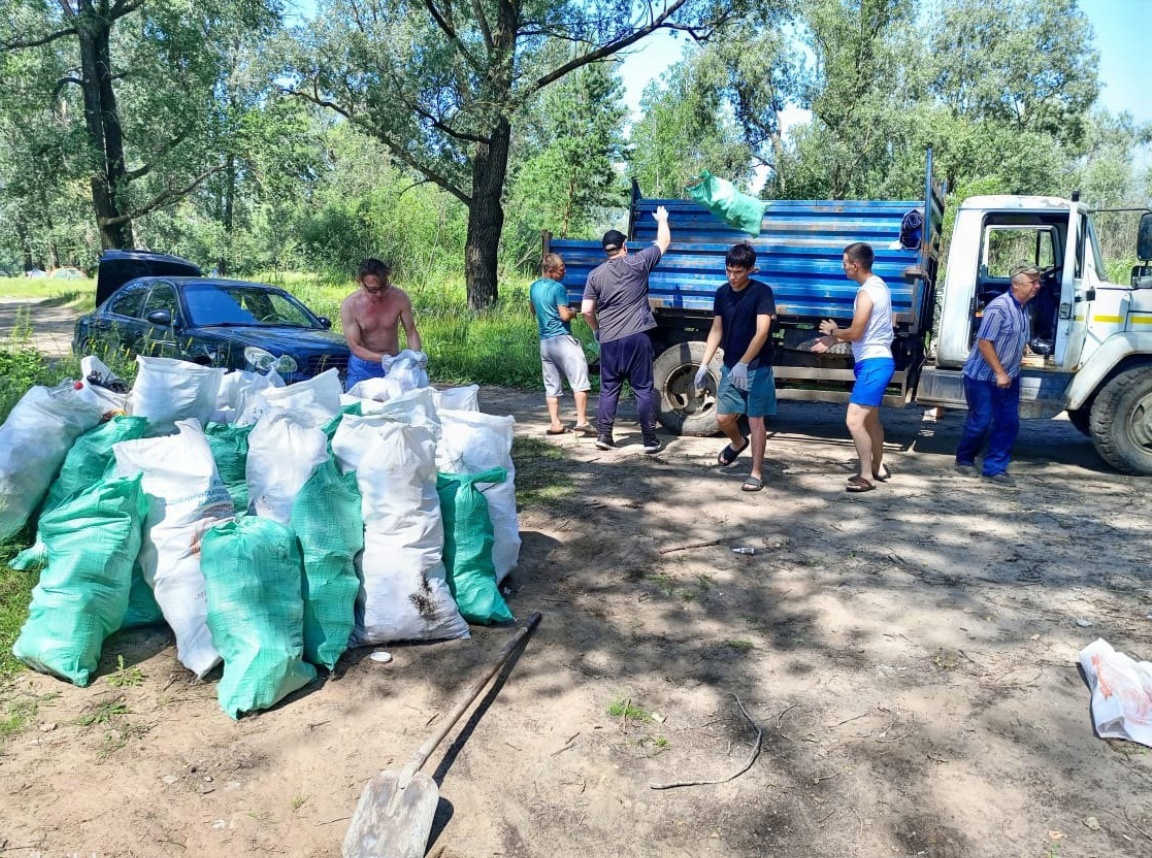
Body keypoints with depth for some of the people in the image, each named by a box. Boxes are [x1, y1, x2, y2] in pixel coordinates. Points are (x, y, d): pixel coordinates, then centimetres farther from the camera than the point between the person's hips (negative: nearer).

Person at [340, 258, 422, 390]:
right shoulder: (350, 305, -17)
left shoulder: (399, 297, -13)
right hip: (362, 369, -1)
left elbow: (411, 332, -4)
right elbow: (355, 347, -16)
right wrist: (383, 358, -32)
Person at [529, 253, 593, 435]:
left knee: (552, 385, 10)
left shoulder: (534, 287, 12)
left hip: (544, 341, 8)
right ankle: (581, 421, -9)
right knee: (579, 381, -4)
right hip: (562, 339, -8)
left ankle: (555, 424, 10)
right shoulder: (558, 288, -13)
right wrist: (573, 312, 3)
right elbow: (565, 315, -16)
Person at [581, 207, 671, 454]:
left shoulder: (595, 274, 5)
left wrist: (597, 330, 20)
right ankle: (650, 440, 5)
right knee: (644, 389, 3)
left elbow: (586, 311, 2)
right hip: (637, 337, -2)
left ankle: (603, 435, 14)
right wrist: (662, 219, 31)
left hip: (609, 340, 2)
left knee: (609, 389, 13)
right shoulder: (637, 263, 0)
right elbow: (664, 241, 13)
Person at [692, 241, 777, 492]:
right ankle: (738, 443, 41)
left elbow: (761, 332, -21)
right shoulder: (722, 293, 4)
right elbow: (716, 331, 8)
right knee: (723, 417, 8)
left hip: (756, 368, -5)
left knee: (756, 420, -1)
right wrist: (704, 364, 0)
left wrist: (743, 364, -29)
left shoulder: (762, 292, -13)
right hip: (730, 367, 5)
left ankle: (757, 473, 8)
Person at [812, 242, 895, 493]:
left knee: (854, 421, -12)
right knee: (871, 418, 22)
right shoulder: (878, 285, 14)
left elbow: (855, 332, -18)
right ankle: (878, 467, 36)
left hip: (873, 363, -11)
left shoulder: (867, 292, -18)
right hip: (878, 361, 11)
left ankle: (866, 476, -5)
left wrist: (833, 331, 1)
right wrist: (832, 341, 17)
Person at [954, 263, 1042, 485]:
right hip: (983, 377, -8)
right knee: (981, 422, -1)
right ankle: (964, 459, 21)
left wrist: (1011, 373, 17)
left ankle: (995, 467, 13)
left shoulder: (1024, 309, 8)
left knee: (1009, 423, 4)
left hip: (1008, 377, 8)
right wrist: (1000, 373, -19)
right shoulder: (999, 307, -20)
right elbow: (984, 343, -22)